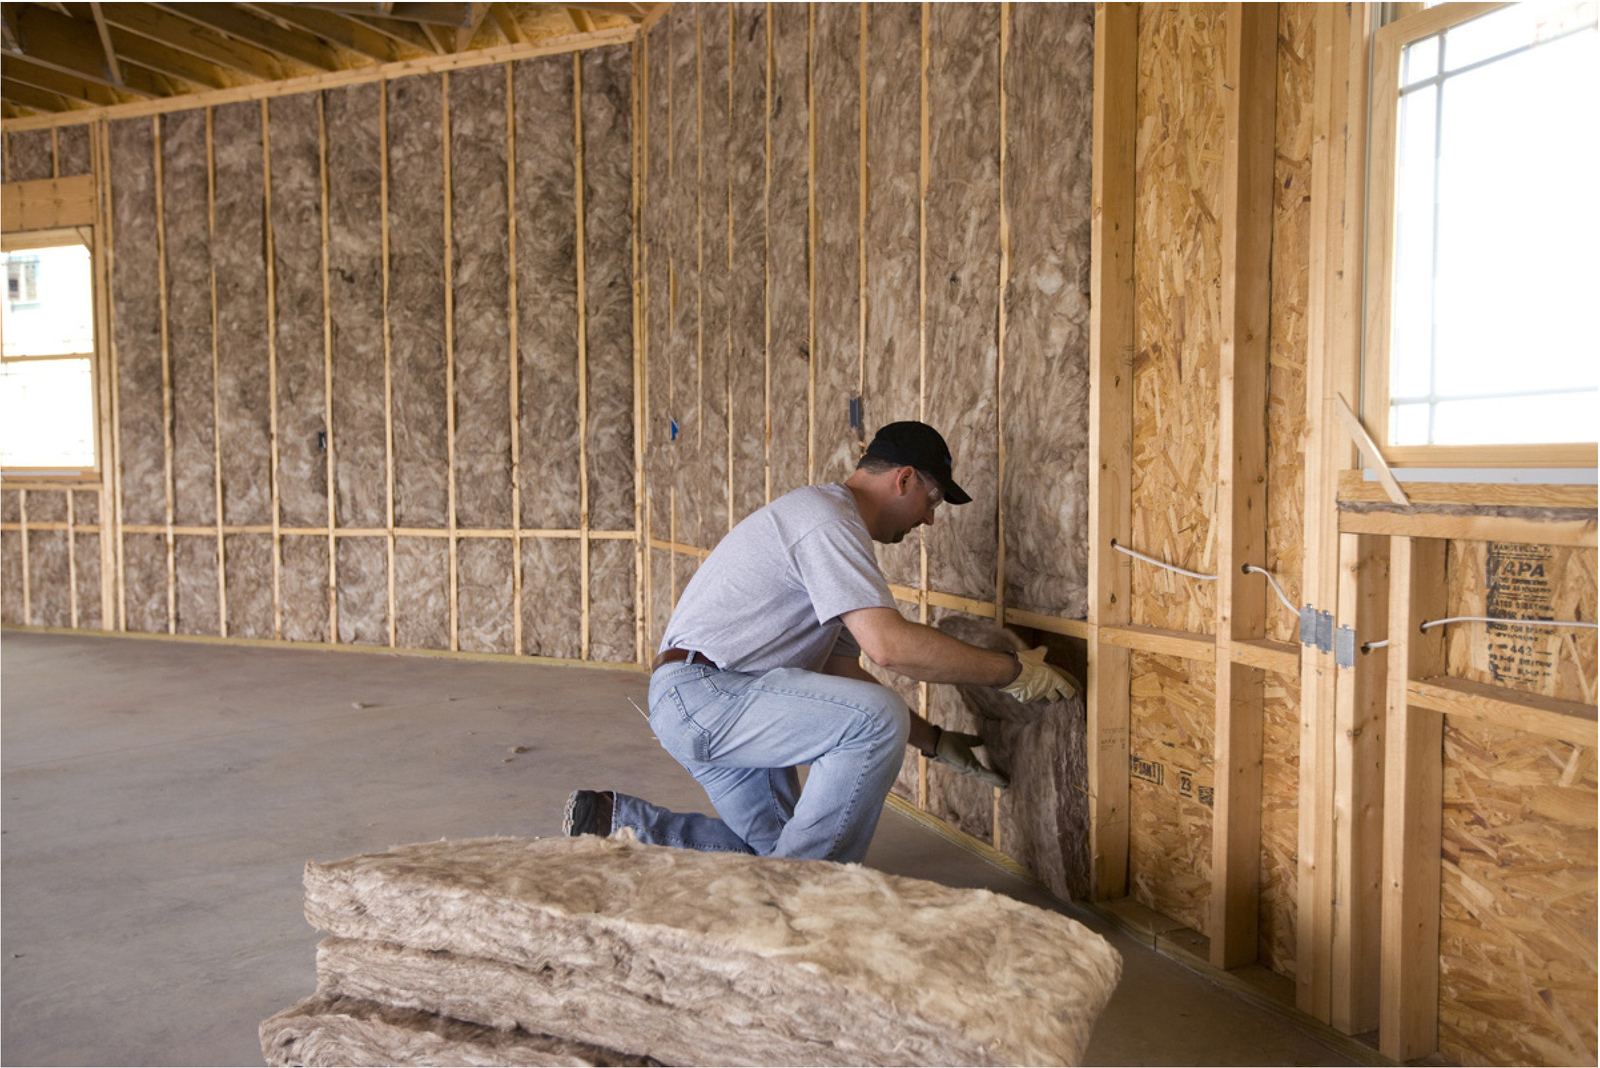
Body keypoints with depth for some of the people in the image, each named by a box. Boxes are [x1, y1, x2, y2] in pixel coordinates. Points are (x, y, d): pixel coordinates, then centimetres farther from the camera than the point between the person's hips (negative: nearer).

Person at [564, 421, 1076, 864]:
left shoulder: (832, 520, 19)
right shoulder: (827, 517, -15)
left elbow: (842, 672, 18)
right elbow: (889, 645, -27)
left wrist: (936, 741, 13)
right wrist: (1011, 670, -17)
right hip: (699, 690, -11)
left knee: (771, 846, 12)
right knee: (878, 717, -24)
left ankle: (615, 822, 17)